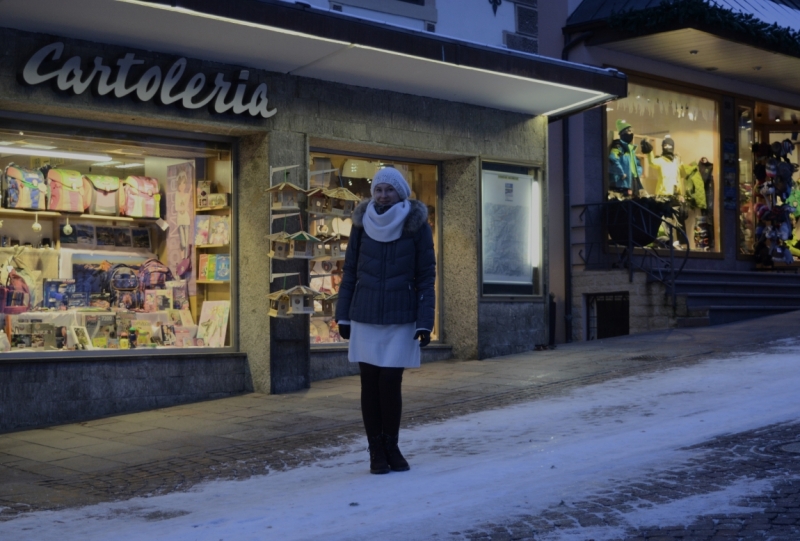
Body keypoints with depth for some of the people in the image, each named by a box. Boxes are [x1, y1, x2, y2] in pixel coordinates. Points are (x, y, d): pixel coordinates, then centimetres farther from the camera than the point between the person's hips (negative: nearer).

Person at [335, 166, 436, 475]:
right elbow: (349, 271, 7)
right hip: (364, 317, 2)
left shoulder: (417, 225, -4)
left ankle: (391, 446, 16)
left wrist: (425, 322, -9)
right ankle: (376, 451, 14)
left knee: (390, 383, -3)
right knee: (370, 384, 3)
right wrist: (343, 315, 4)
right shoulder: (362, 222, 2)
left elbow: (426, 276, -3)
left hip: (401, 319, -2)